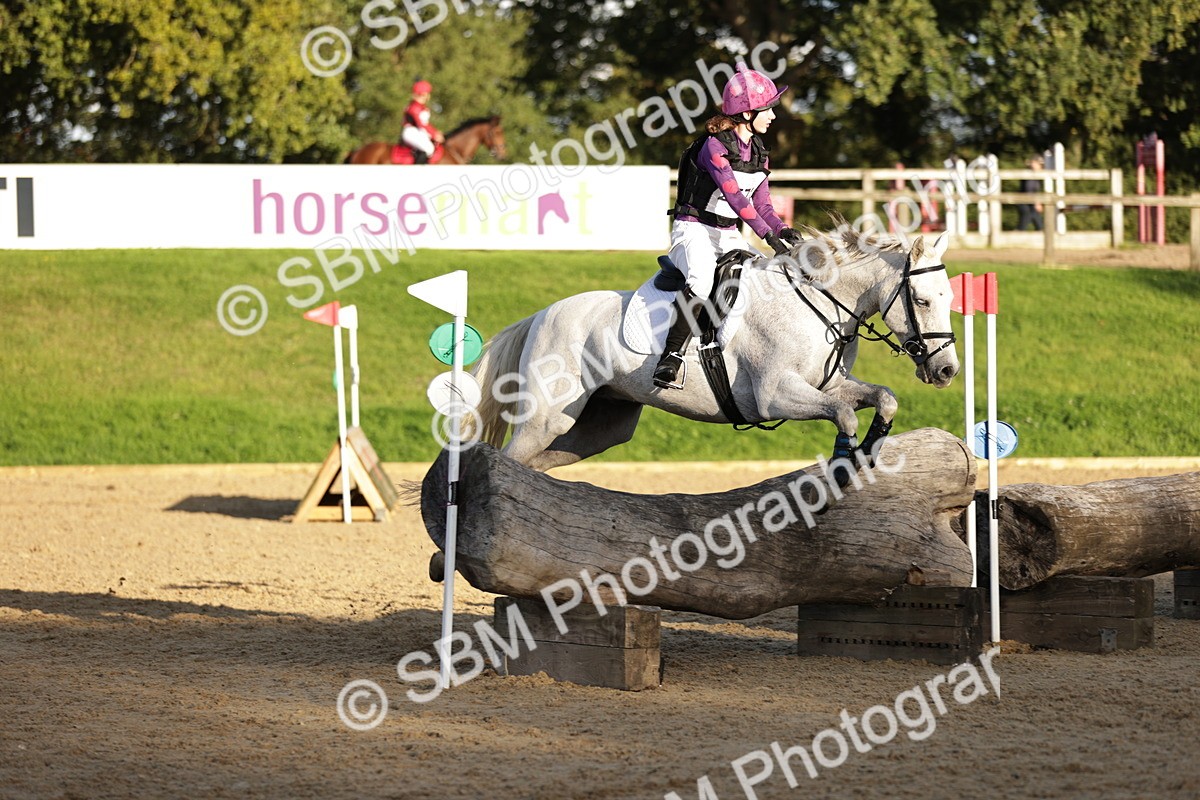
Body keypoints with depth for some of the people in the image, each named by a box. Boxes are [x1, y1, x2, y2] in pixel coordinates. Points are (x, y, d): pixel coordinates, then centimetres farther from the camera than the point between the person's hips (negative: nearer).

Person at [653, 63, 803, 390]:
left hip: (729, 235, 8)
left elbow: (762, 206, 10)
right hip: (695, 230, -8)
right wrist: (767, 234, -33)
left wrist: (783, 231, -11)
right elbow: (733, 195, -25)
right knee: (700, 281, -35)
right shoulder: (715, 146, -14)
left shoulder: (758, 152, 11)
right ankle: (671, 359, -36)